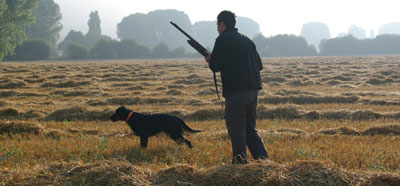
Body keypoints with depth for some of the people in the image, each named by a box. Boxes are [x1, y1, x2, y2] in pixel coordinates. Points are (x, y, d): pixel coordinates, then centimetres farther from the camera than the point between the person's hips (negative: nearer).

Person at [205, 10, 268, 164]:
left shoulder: (223, 40, -6)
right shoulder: (247, 40, 16)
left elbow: (215, 66, -9)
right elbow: (259, 65, 18)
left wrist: (210, 59, 12)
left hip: (236, 92, -7)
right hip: (253, 90, 7)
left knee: (236, 130, -1)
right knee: (250, 129, 16)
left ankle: (240, 163, -5)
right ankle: (263, 159, 8)